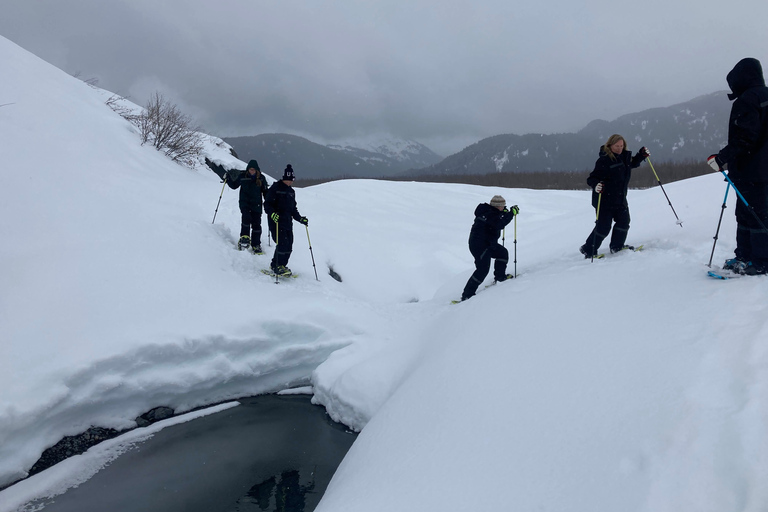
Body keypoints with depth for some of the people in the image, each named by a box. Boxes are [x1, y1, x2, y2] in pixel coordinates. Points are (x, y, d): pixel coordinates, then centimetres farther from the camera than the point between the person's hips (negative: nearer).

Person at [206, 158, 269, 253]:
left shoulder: (261, 178, 1)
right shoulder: (242, 176, 0)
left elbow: (265, 191, 9)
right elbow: (234, 185, 13)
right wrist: (227, 178, -3)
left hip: (256, 205, 1)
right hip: (244, 203, -1)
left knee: (256, 224, 0)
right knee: (246, 218, -23)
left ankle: (256, 245, 9)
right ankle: (244, 237, -6)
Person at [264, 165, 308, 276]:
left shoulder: (291, 191, 19)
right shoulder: (275, 188, -4)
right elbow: (267, 204, -8)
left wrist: (300, 218, 15)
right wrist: (272, 214, -25)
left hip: (288, 223, 7)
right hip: (276, 222, -7)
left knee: (289, 246, 3)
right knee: (282, 244, -15)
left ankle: (275, 265, 17)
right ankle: (277, 266, 0)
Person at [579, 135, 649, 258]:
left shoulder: (625, 156, 9)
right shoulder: (604, 160, -16)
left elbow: (632, 163, 32)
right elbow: (592, 178, -19)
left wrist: (641, 155, 17)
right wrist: (595, 185, -40)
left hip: (620, 199, 8)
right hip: (604, 198, -8)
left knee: (624, 221, 5)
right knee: (603, 227, -7)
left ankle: (617, 247, 22)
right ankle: (588, 250, 7)